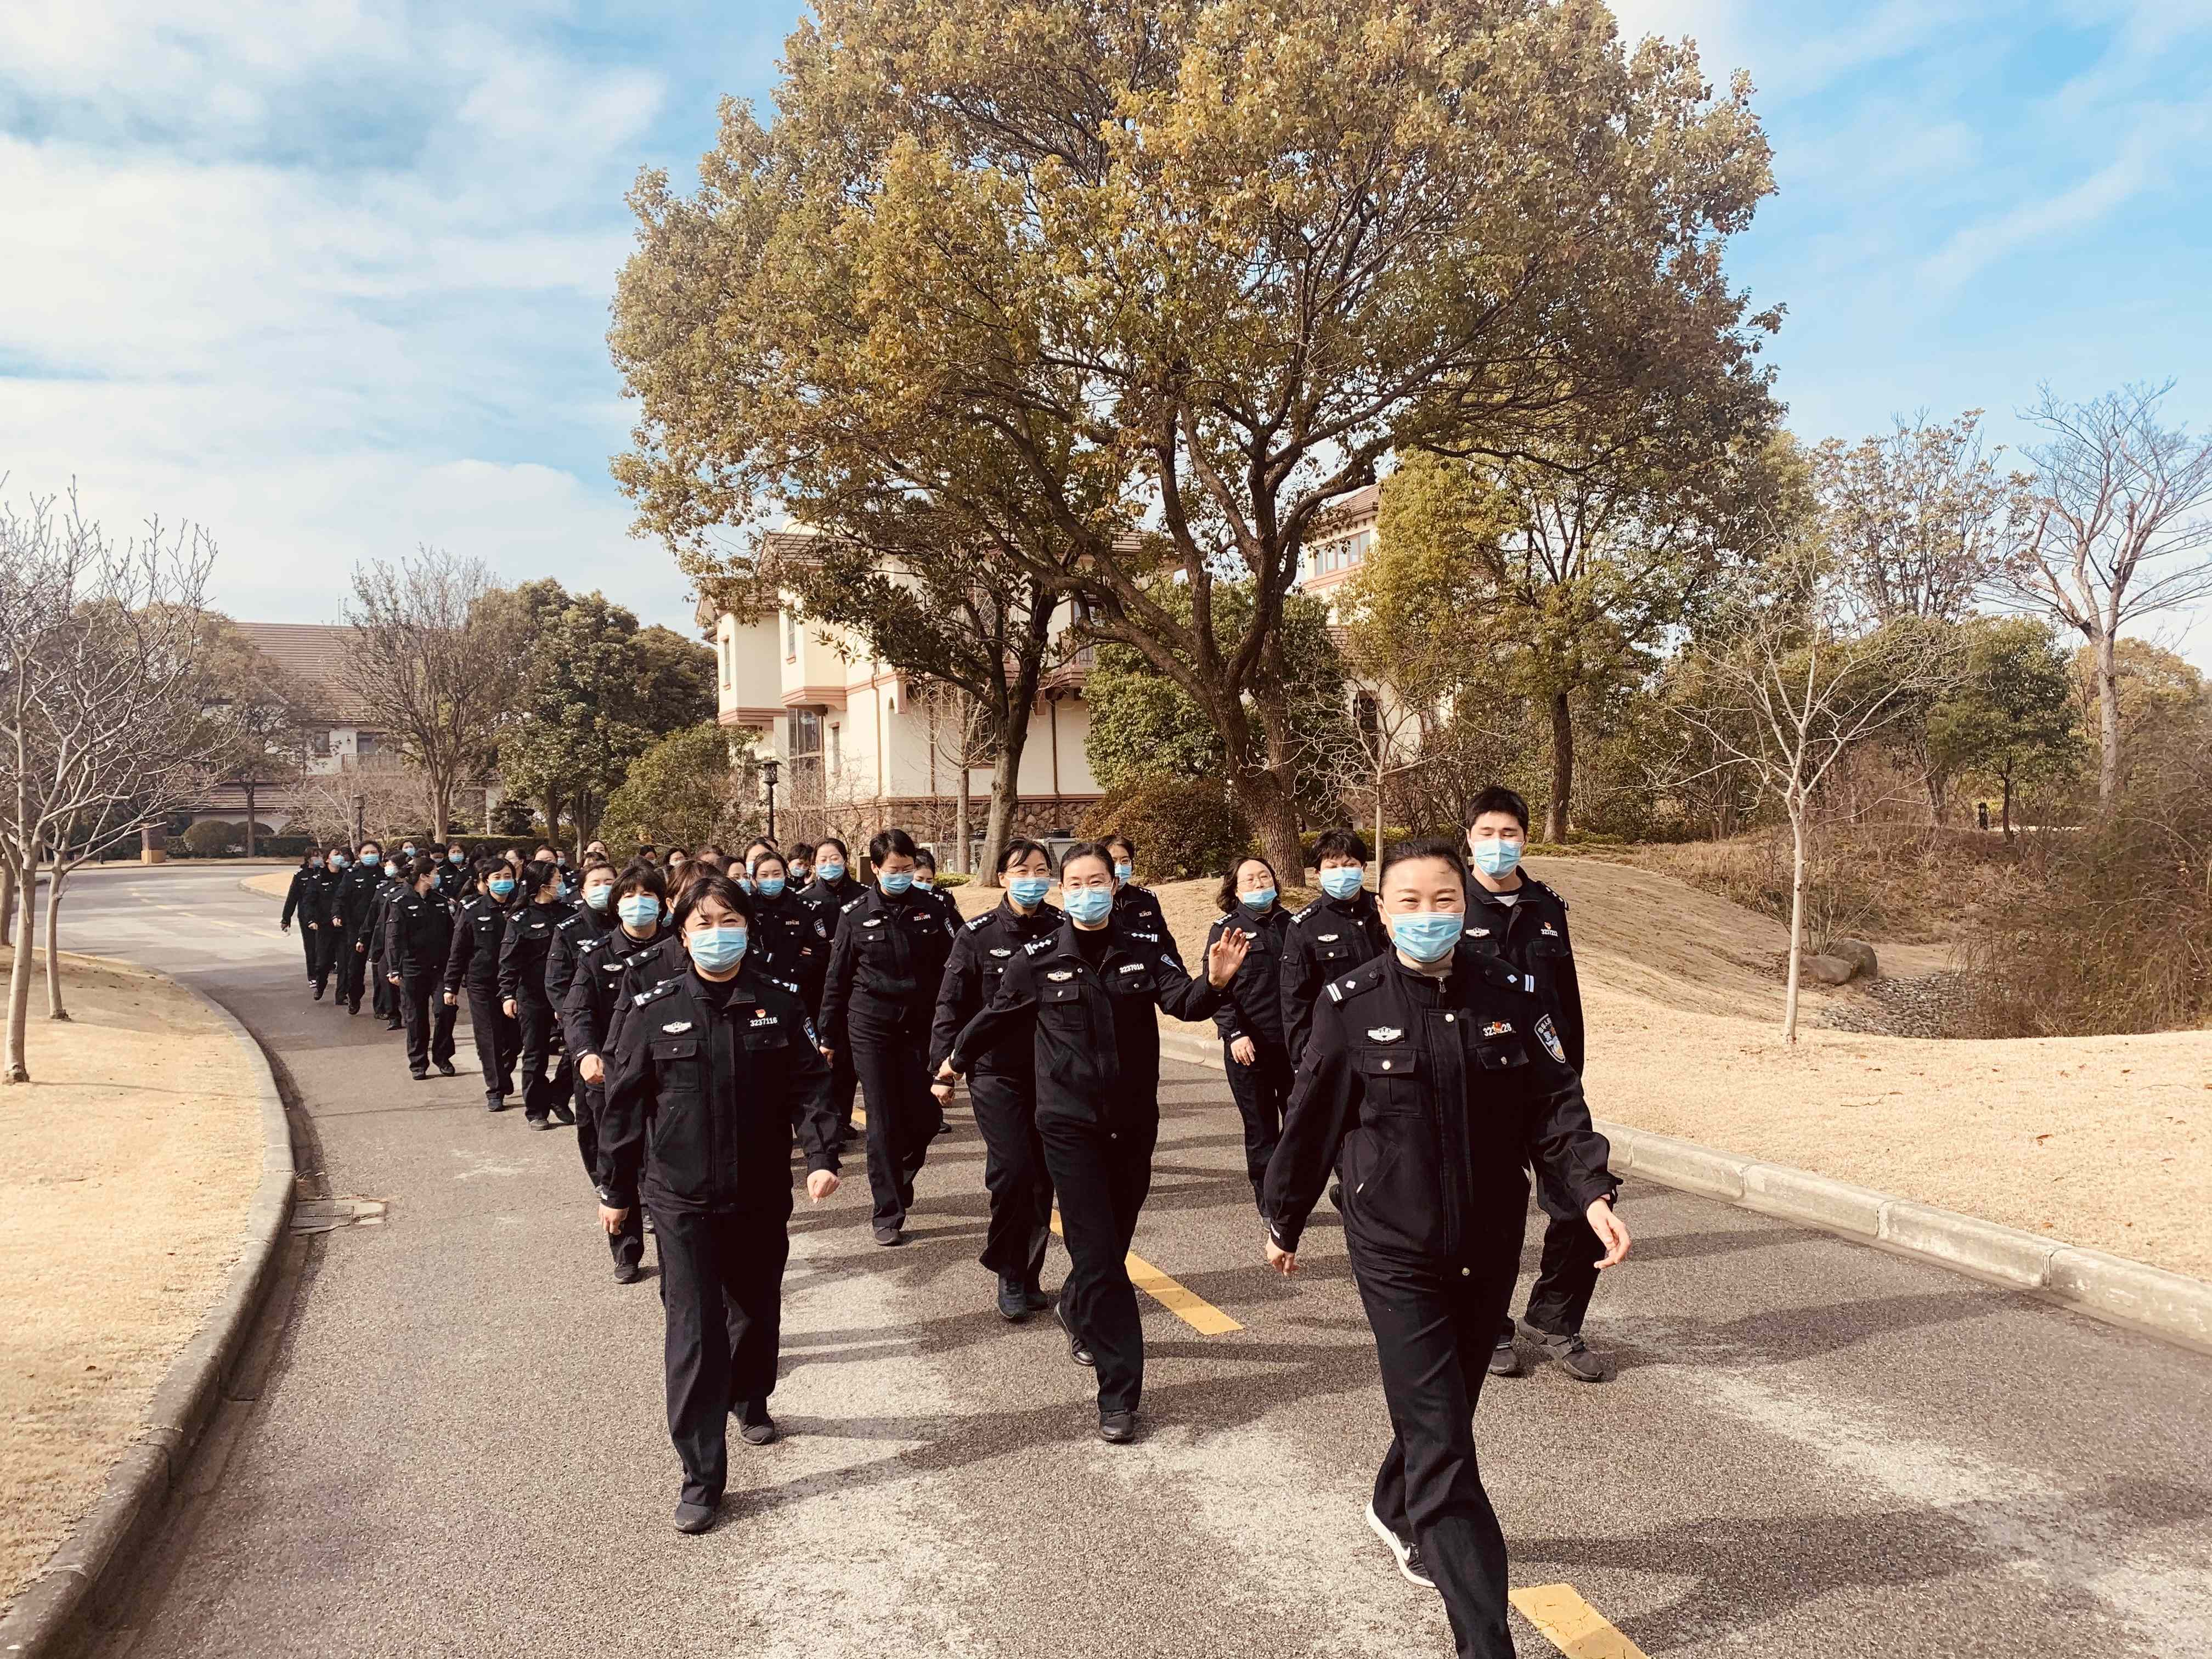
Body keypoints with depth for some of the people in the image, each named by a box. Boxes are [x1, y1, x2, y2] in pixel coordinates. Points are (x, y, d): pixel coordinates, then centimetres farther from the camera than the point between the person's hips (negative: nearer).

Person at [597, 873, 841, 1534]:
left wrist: (822, 1156, -17)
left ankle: (749, 1400, 48)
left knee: (757, 1310, 19)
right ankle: (701, 1475, 5)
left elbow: (810, 1086, -3)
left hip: (762, 1195, 2)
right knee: (695, 1331, -4)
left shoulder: (779, 1005, -2)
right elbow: (624, 1104, 0)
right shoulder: (654, 1011, -5)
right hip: (682, 1200, -2)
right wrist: (615, 1189, 4)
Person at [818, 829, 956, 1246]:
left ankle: (897, 1182, 32)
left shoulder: (929, 912, 3)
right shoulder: (856, 914, -1)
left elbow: (948, 971, 6)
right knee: (883, 1122, 0)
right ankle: (888, 1215, 9)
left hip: (918, 1028, 2)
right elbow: (837, 978, 4)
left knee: (925, 1117, 1)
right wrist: (829, 1035, 5)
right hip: (870, 1028, -2)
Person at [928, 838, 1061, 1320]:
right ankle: (1010, 1276, 10)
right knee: (1013, 1170, -11)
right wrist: (943, 1066, -9)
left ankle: (1029, 1277, 24)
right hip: (996, 1071, -2)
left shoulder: (1064, 930, 0)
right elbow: (951, 1005, -1)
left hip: (1052, 1073, 2)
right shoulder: (977, 935, -4)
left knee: (1043, 1177, 7)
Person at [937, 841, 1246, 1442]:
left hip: (1133, 1123, 3)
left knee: (1111, 1243, 17)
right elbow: (997, 1018, 9)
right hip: (1070, 1126, -2)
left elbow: (1183, 1001, -18)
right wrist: (955, 1063, 21)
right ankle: (1120, 1393, -1)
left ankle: (1077, 1312, 50)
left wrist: (1213, 983, -39)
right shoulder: (1039, 960, -6)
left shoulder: (1143, 953, -3)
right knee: (1099, 1256, -8)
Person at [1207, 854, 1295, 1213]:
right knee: (1261, 1127, 2)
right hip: (1248, 1045, -3)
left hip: (1292, 1042, 3)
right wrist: (1235, 1033, -14)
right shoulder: (1226, 928, 0)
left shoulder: (1291, 924, 10)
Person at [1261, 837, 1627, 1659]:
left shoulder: (1509, 995, -3)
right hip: (1396, 1257, -4)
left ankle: (1396, 1512, 53)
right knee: (1444, 1452, -6)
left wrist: (1592, 1194, -17)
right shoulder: (1351, 1005, -10)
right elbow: (1310, 1123, -1)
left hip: (1489, 1251, 4)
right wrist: (1282, 1221, 8)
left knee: (1445, 1412, 23)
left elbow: (1555, 1106, -2)